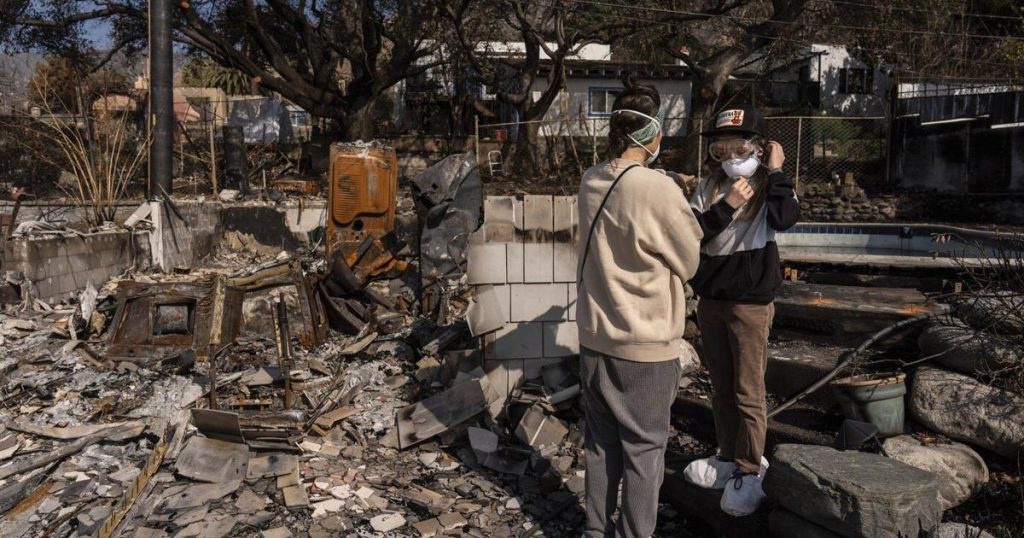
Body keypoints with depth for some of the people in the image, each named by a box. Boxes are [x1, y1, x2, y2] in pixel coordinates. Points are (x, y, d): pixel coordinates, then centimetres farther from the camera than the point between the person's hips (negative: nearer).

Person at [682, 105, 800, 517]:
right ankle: (729, 456, 32)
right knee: (720, 386, 16)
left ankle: (750, 470, 16)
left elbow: (785, 219, -26)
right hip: (710, 300, 5)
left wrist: (776, 173, -19)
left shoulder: (769, 187, -6)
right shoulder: (709, 188, 3)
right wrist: (726, 206, -18)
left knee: (748, 391, 3)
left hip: (751, 302, -4)